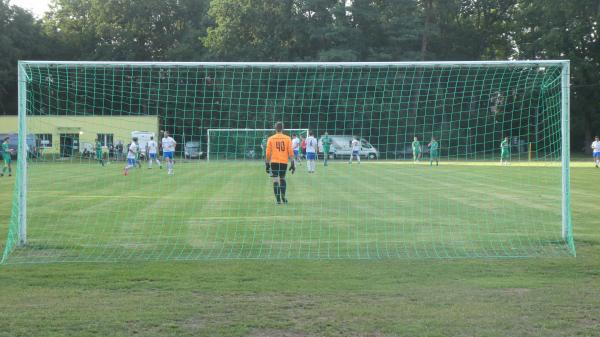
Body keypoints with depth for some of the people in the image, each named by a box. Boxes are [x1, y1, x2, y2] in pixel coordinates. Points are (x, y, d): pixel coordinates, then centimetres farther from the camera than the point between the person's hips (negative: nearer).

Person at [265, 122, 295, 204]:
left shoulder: (271, 139, 1)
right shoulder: (287, 138, 3)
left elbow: (268, 153, 1)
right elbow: (290, 152, 0)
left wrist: (267, 164, 8)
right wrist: (292, 163, 4)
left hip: (274, 162, -1)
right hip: (284, 162, 1)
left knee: (275, 180, -1)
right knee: (282, 178, 19)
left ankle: (278, 199, -9)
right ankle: (283, 196, 8)